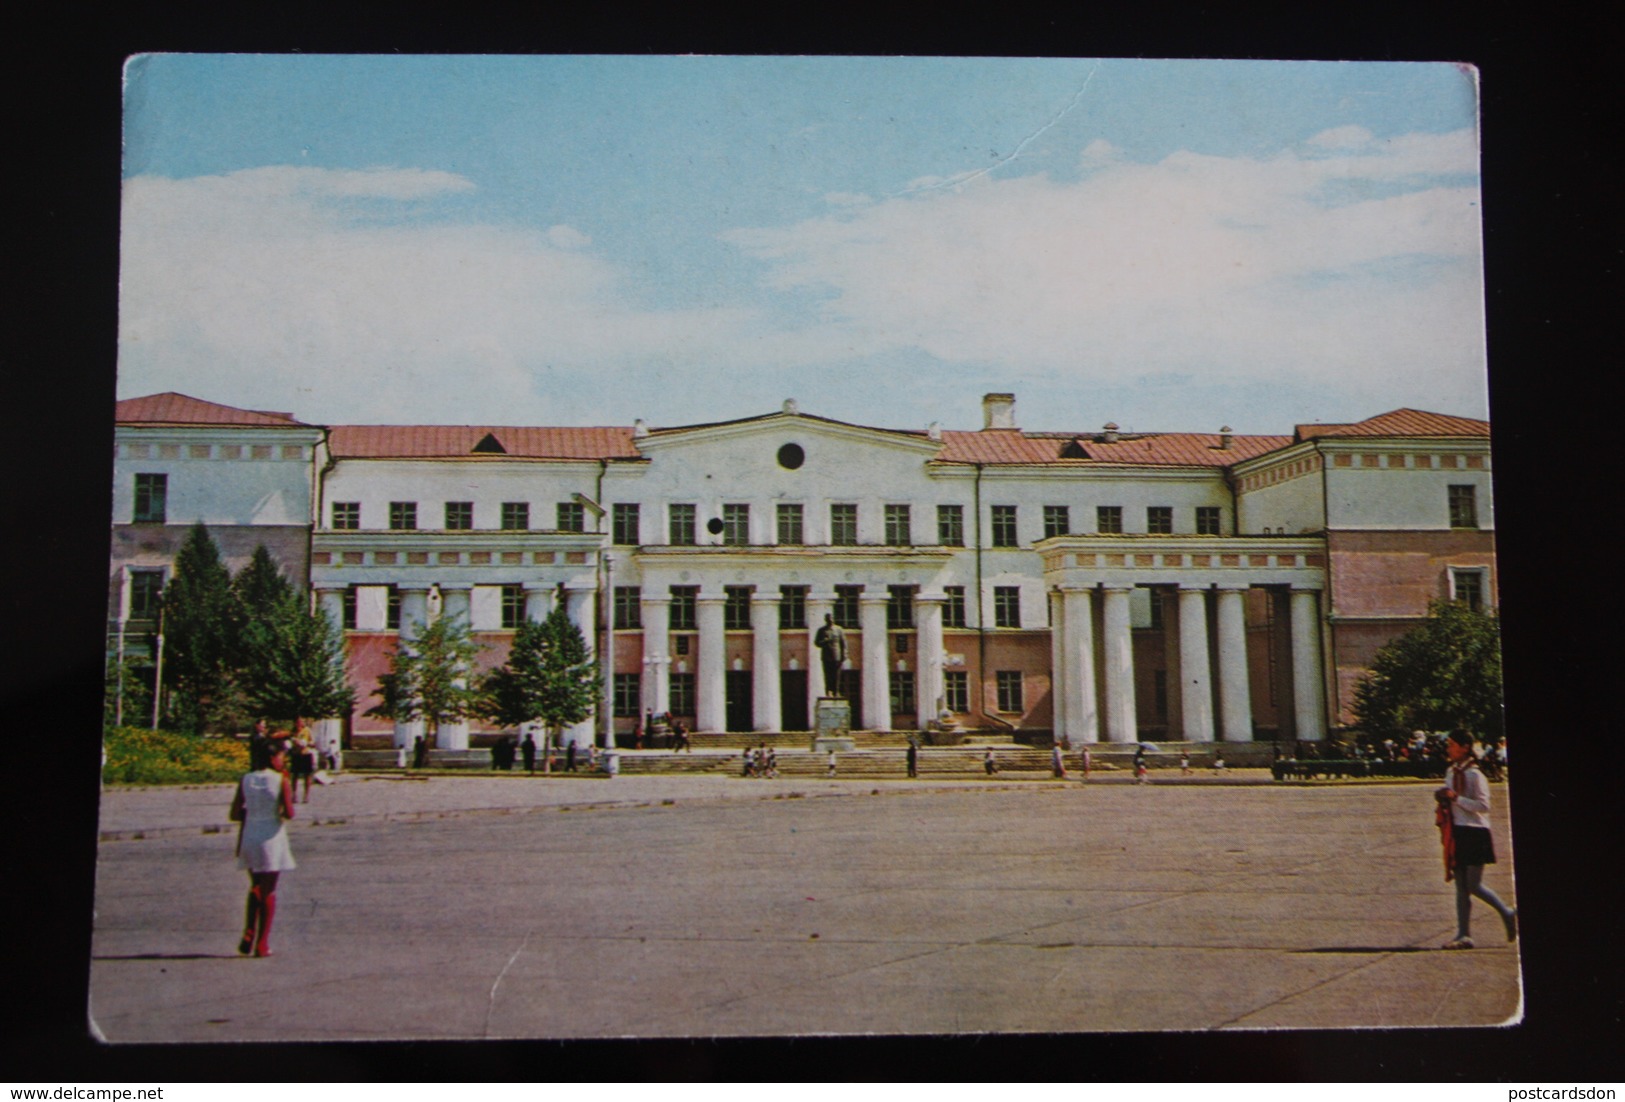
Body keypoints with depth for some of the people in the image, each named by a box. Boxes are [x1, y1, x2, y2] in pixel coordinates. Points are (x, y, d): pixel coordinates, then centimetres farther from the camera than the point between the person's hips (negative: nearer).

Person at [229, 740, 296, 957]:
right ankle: (262, 945, 9)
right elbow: (289, 814, -15)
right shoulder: (282, 781, -11)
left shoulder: (245, 780, 1)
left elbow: (234, 814, 0)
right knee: (268, 892, 8)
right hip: (272, 839, -4)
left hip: (249, 838, 4)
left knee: (255, 888, 24)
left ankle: (248, 937, 14)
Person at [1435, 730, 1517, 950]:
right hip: (1457, 833, 8)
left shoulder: (1475, 775, -12)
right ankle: (1464, 934, 7)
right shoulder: (1451, 772, 12)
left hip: (1475, 834, -8)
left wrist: (1456, 798, -21)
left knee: (1474, 886, -8)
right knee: (1461, 887, 6)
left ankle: (1507, 913, 15)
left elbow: (1483, 806, -16)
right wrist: (1443, 798, 3)